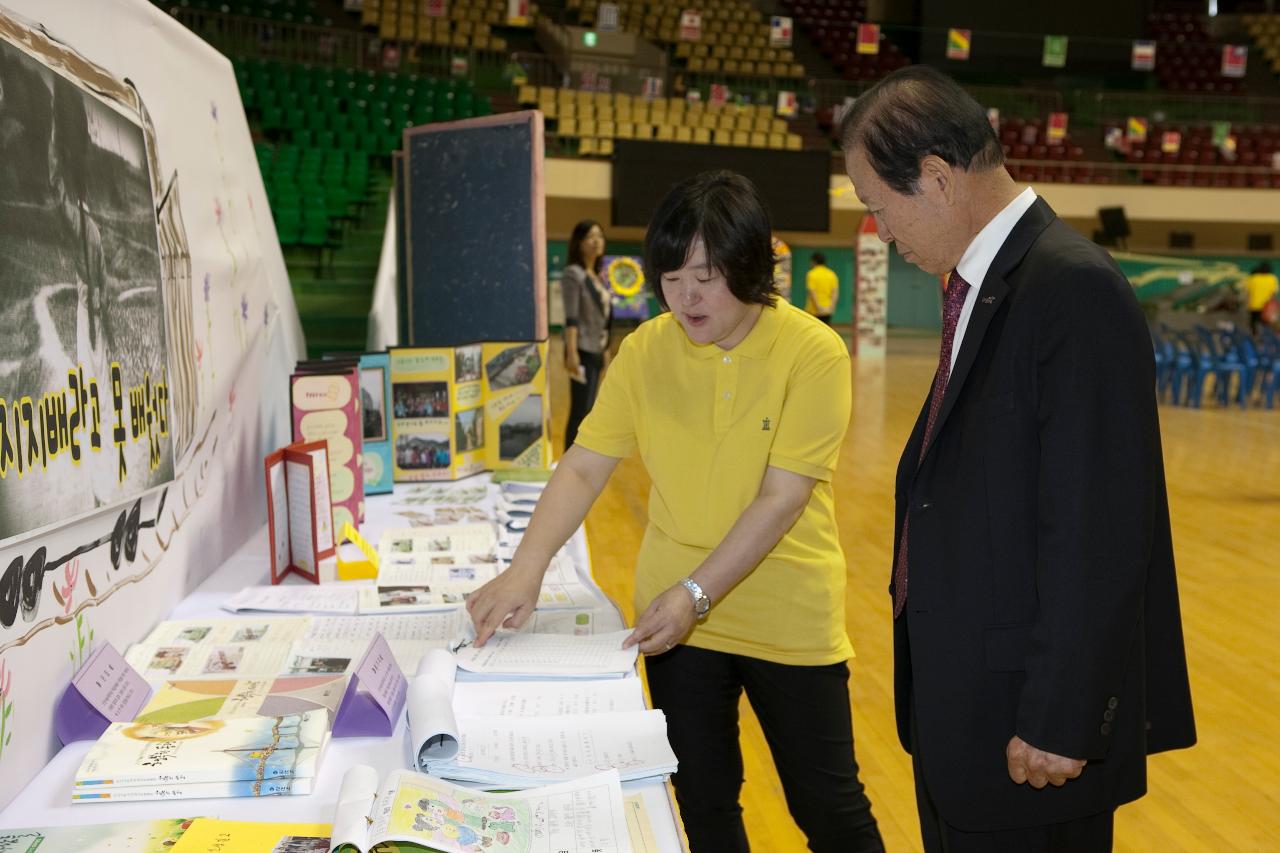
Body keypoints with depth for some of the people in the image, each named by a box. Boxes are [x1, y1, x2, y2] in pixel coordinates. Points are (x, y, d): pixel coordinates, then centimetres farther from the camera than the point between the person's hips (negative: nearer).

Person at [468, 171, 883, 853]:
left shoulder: (813, 353, -15)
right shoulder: (646, 350, -5)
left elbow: (781, 499, -18)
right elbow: (583, 468, -7)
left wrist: (697, 594, -23)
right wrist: (525, 570, -19)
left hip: (787, 619, -3)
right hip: (674, 618, 3)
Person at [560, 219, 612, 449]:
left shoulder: (598, 275, 14)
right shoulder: (574, 274, -9)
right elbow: (571, 318, -17)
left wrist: (605, 349, 16)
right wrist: (572, 353, -23)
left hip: (597, 352, 8)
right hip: (583, 351, -8)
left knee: (588, 411, 11)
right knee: (580, 411, -10)